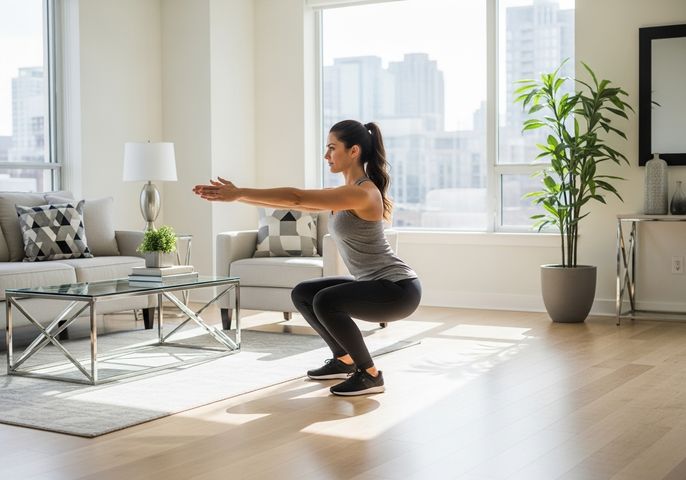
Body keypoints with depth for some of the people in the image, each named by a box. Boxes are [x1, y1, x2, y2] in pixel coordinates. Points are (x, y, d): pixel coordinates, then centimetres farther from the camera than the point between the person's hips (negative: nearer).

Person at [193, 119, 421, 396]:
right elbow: (293, 203, 9)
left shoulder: (362, 192, -21)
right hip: (375, 284, 10)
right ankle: (344, 360, 21)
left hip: (399, 288, -10)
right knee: (302, 294, 11)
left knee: (325, 301, -29)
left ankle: (370, 374, -12)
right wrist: (239, 196, 3)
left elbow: (296, 197, -26)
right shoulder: (347, 193, 10)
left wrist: (240, 193, -23)